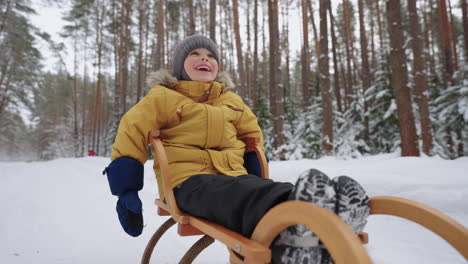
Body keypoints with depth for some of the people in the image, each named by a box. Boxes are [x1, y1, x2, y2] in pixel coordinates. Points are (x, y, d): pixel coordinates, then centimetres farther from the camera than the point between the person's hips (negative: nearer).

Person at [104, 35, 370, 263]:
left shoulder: (232, 100, 21)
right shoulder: (163, 97, 7)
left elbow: (253, 136, 30)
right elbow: (132, 135, 3)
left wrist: (256, 182, 14)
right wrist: (126, 191, -7)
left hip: (233, 175, 5)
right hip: (188, 179, -5)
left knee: (255, 194, -31)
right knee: (237, 196, -40)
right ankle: (287, 224, -70)